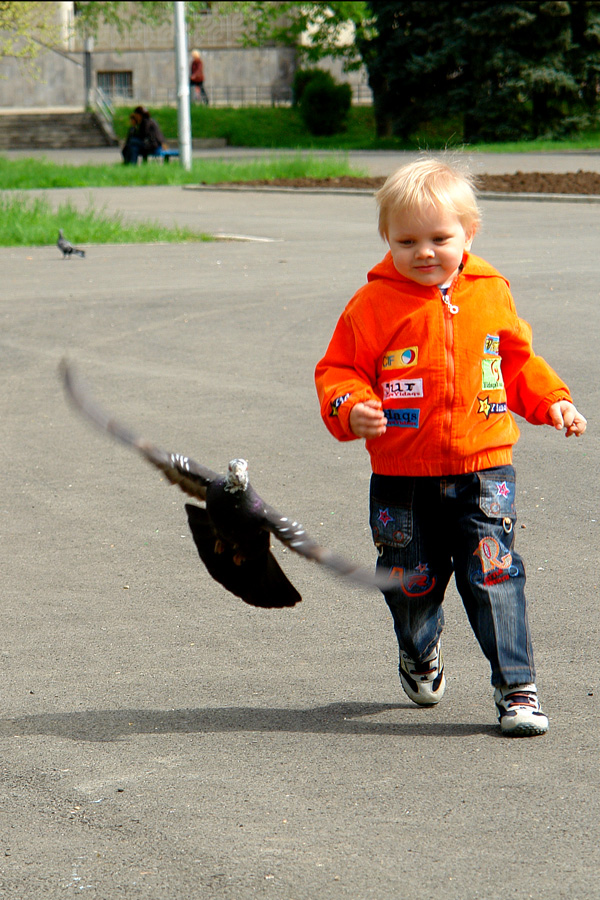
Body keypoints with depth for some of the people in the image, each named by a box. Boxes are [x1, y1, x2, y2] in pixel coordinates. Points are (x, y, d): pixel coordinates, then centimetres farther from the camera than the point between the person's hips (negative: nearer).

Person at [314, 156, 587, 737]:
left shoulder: (491, 293, 4)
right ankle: (419, 654, 43)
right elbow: (338, 371, -1)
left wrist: (552, 401, 7)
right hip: (403, 478, 0)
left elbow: (518, 361, 18)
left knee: (494, 578, -7)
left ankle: (516, 686, 1)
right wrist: (353, 409, -20)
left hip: (483, 471, 0)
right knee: (410, 581, 12)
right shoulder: (373, 305, -5)